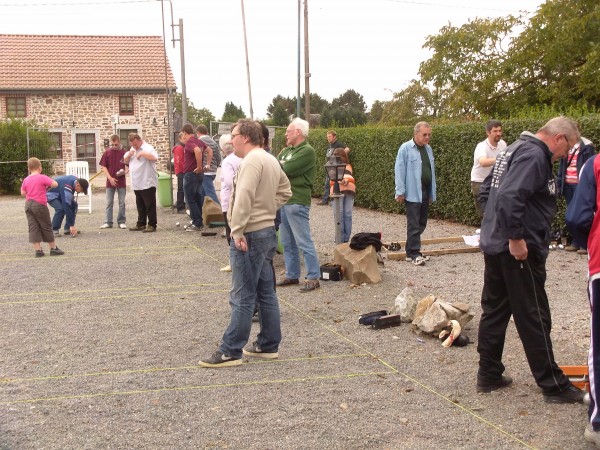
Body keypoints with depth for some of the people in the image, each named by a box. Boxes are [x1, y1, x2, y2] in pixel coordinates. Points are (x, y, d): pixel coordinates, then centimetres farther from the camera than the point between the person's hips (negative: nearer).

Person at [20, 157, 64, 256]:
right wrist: (48, 186, 3)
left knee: (33, 227, 5)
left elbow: (22, 192, 13)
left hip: (28, 205, 5)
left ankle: (38, 250, 3)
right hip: (40, 205, -5)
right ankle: (53, 248, 13)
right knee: (47, 227, 6)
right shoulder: (42, 178, -11)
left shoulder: (26, 180, 5)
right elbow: (55, 184, -16)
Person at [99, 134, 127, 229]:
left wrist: (125, 171, -18)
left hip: (121, 181, -1)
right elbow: (103, 166, 0)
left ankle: (121, 221, 12)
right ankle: (108, 222, 11)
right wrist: (110, 178, -10)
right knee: (109, 203, 6)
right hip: (110, 181, 1)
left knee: (122, 202, 4)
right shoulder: (107, 152, -2)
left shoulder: (124, 152, -3)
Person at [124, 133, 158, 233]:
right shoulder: (133, 149, 17)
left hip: (147, 183, -8)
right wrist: (129, 155, 1)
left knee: (150, 205, -3)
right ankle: (141, 224, 23)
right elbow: (125, 161, 21)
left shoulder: (147, 148, -9)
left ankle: (152, 225, 1)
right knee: (140, 206, 15)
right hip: (137, 184, 8)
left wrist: (142, 153, -24)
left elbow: (154, 157, -28)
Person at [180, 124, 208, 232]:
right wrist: (207, 164, 20)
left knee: (191, 200, -3)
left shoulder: (189, 142, -17)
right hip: (199, 174, 9)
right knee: (198, 199, 14)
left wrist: (199, 167, -27)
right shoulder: (199, 141, 10)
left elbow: (198, 151, -36)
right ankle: (199, 222, 19)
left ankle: (197, 224, -3)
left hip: (190, 174, -9)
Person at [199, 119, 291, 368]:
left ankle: (230, 352, 1)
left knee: (243, 297, -5)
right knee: (266, 292, 14)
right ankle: (268, 345, 22)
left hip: (249, 235, -10)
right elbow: (285, 191, 23)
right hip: (267, 231, 10)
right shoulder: (271, 160, 14)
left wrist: (237, 231, -25)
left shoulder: (252, 160, -17)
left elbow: (244, 197, -26)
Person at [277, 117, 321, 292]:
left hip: (297, 202, -9)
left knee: (304, 242, -7)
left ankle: (313, 278, -2)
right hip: (283, 200, 9)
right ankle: (292, 275, 23)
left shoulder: (307, 151, -11)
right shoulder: (286, 150, 17)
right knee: (287, 242, 14)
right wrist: (279, 166, -12)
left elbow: (287, 169, -20)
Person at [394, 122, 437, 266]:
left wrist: (432, 193, 14)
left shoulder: (428, 149, 13)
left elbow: (431, 171, 15)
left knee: (421, 223, 10)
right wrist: (400, 192, -13)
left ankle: (412, 251, 18)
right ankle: (414, 253, -1)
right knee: (414, 225, -6)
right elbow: (400, 171, -10)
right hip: (413, 193, -7)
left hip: (425, 192, 7)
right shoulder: (405, 148, -8)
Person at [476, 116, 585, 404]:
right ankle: (553, 385, 9)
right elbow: (510, 197, -30)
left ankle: (488, 375, 22)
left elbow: (485, 192, 21)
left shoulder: (516, 149, 16)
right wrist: (516, 237, -25)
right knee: (534, 319, -1)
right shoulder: (534, 156, -17)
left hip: (494, 245, 10)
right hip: (519, 250, -10)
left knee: (494, 311, 14)